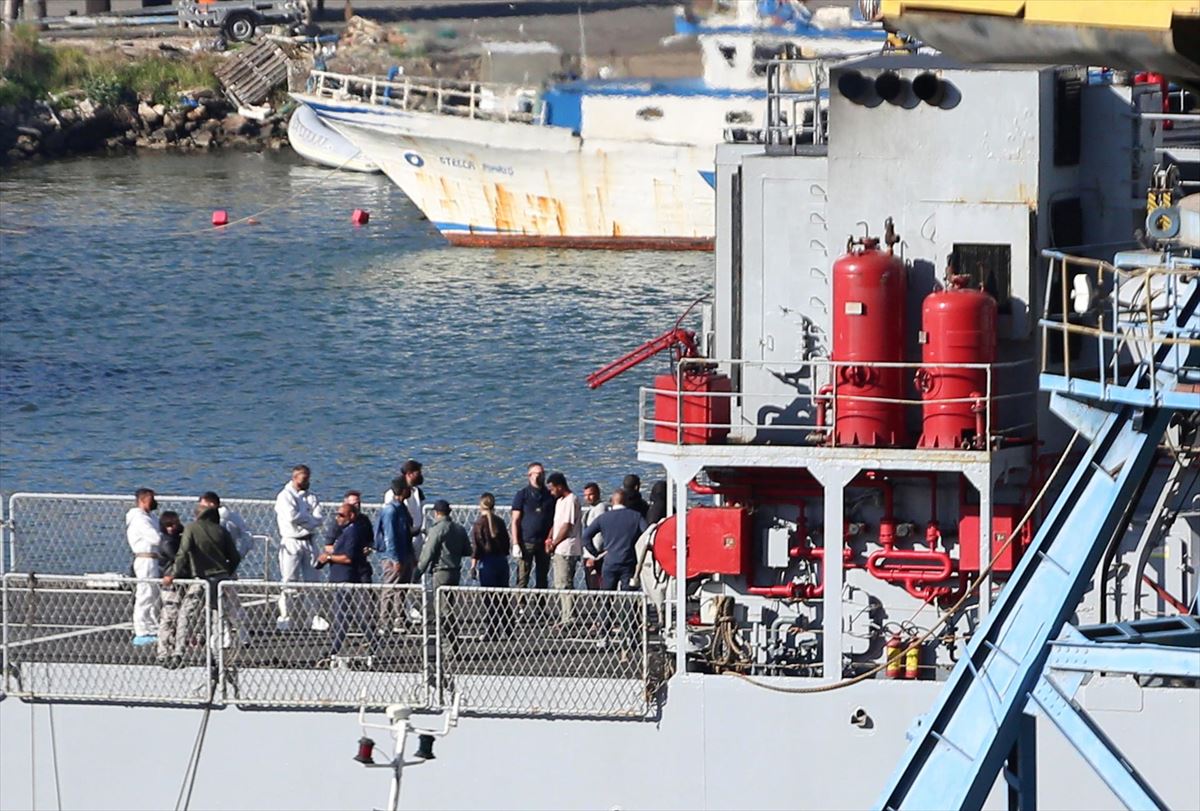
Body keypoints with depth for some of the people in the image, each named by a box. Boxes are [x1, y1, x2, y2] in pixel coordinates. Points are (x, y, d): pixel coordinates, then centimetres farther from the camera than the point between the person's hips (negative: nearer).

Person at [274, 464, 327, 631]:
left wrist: (302, 520, -14)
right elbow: (292, 516, -19)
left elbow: (317, 521, 1)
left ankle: (314, 617, 5)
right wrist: (309, 520, -7)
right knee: (290, 582, -7)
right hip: (291, 542, -5)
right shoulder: (285, 496, -3)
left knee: (311, 581, 3)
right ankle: (285, 618, -2)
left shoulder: (311, 498, 14)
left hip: (308, 542, 5)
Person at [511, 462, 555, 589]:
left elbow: (554, 520, 12)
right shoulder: (522, 494, 2)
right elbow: (515, 520, 0)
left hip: (544, 544, 3)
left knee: (542, 581, 6)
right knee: (522, 579, -6)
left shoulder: (550, 496, 10)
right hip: (526, 542, -3)